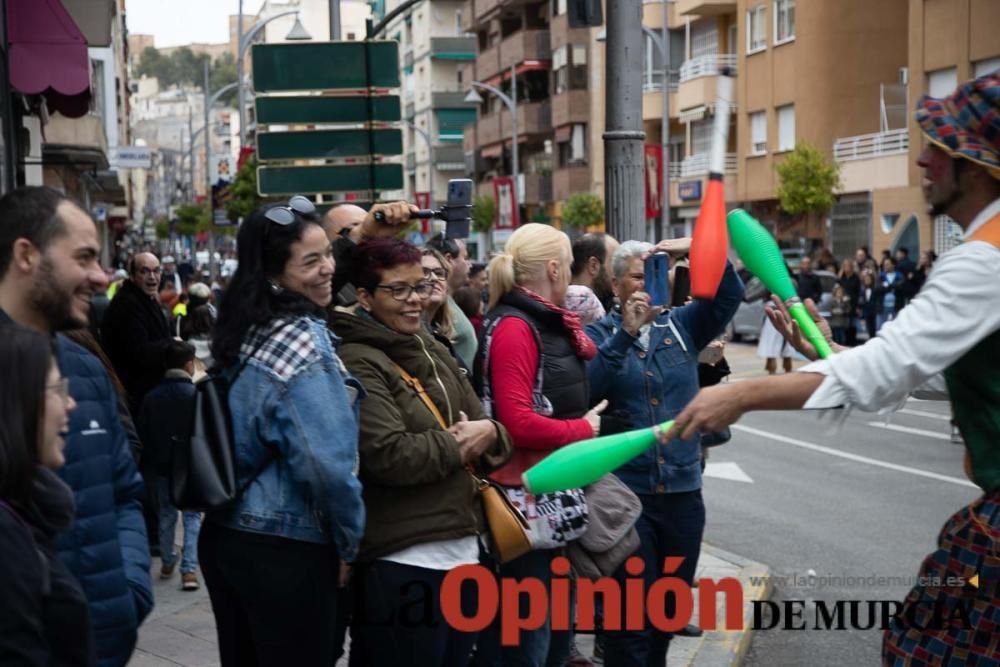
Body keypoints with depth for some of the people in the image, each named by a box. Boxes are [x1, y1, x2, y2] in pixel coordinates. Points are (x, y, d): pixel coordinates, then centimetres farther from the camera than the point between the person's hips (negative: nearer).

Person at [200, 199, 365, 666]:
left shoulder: (243, 331, 6)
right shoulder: (304, 340, -18)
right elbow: (327, 464, -24)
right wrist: (350, 541, -10)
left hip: (224, 535, 8)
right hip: (285, 549, -8)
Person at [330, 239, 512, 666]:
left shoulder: (435, 353, 15)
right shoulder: (357, 363, -12)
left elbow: (485, 426, 17)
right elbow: (390, 456, -23)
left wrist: (487, 435, -7)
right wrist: (458, 443, -8)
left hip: (462, 550, 9)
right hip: (401, 564, -8)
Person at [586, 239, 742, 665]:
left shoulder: (682, 325, 7)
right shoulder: (599, 334, 0)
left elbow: (730, 295, -5)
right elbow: (588, 387, -17)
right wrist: (626, 333, -23)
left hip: (682, 490, 4)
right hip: (624, 492, -4)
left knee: (673, 607, 17)